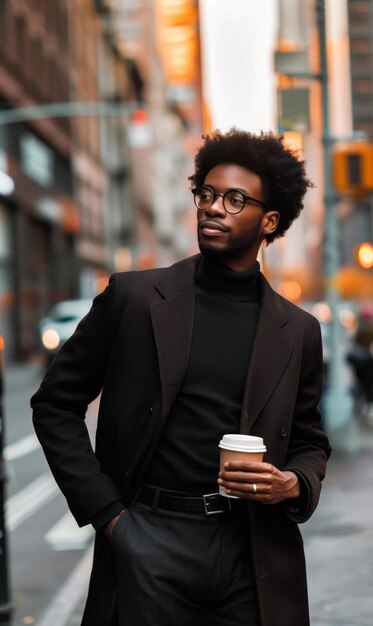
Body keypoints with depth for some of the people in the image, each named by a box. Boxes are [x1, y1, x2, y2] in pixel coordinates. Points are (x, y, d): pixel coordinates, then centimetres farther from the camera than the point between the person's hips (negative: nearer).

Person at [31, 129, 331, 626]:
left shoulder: (297, 331, 6)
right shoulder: (133, 297, 0)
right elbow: (55, 405, 4)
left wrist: (294, 485, -7)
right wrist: (105, 511, -3)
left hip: (255, 552, 2)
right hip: (149, 545, -2)